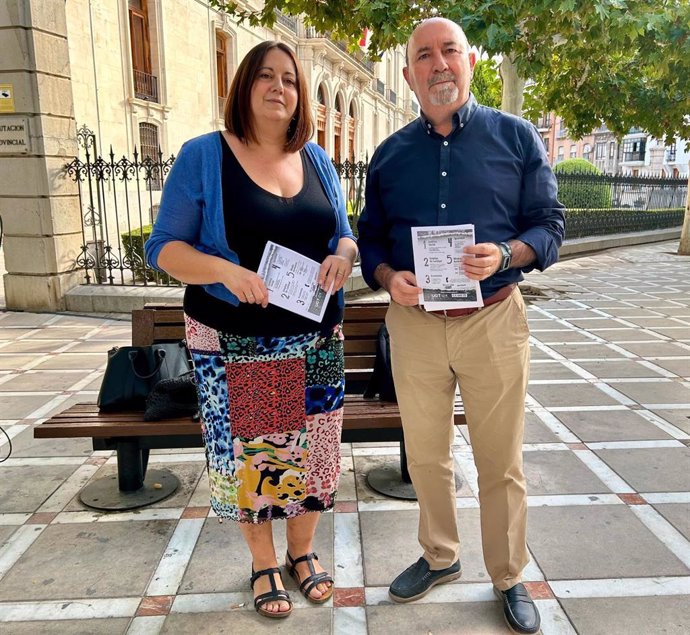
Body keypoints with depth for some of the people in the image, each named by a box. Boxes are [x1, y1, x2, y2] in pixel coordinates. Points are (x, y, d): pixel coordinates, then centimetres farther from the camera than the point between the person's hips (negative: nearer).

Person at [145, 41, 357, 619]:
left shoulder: (317, 159, 8)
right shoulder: (203, 156, -4)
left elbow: (344, 235, 13)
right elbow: (164, 248, -7)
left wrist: (343, 255, -11)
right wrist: (224, 270, -25)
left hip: (315, 339, 4)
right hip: (235, 344, -3)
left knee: (312, 448, 11)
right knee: (248, 453, 6)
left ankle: (303, 553, 36)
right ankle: (264, 566, 31)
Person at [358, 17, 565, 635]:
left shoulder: (517, 137, 2)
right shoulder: (389, 154, 8)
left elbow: (550, 223, 2)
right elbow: (370, 238, 11)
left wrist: (506, 254, -18)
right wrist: (389, 277, -10)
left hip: (494, 319, -2)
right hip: (414, 323, 3)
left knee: (501, 462, 8)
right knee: (426, 455, 15)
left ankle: (509, 578, 31)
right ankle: (440, 557, 38)